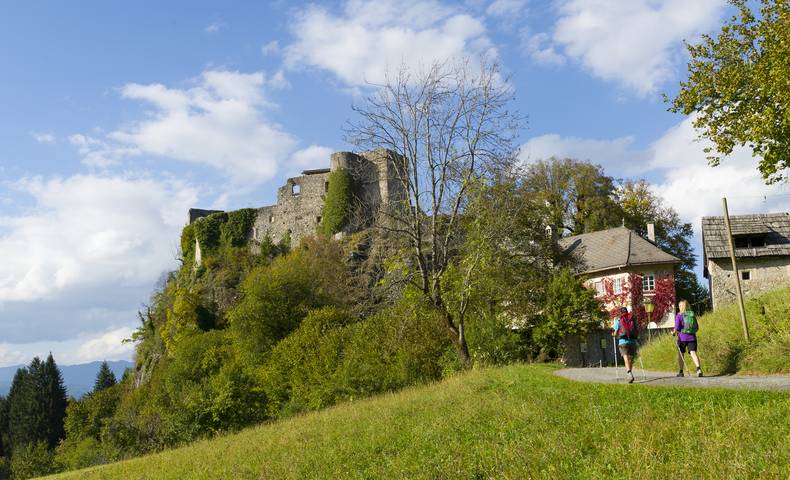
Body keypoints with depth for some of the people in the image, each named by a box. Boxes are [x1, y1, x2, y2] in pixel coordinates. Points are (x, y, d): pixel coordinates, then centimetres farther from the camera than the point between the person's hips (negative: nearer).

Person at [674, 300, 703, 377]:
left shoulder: (679, 315, -4)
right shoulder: (692, 314, 9)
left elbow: (677, 327, -13)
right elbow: (697, 327, 12)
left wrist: (674, 333, 4)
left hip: (682, 337, -3)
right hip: (692, 337, 3)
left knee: (680, 354, 11)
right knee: (693, 353, -5)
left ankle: (681, 372, 17)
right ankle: (698, 368, -27)